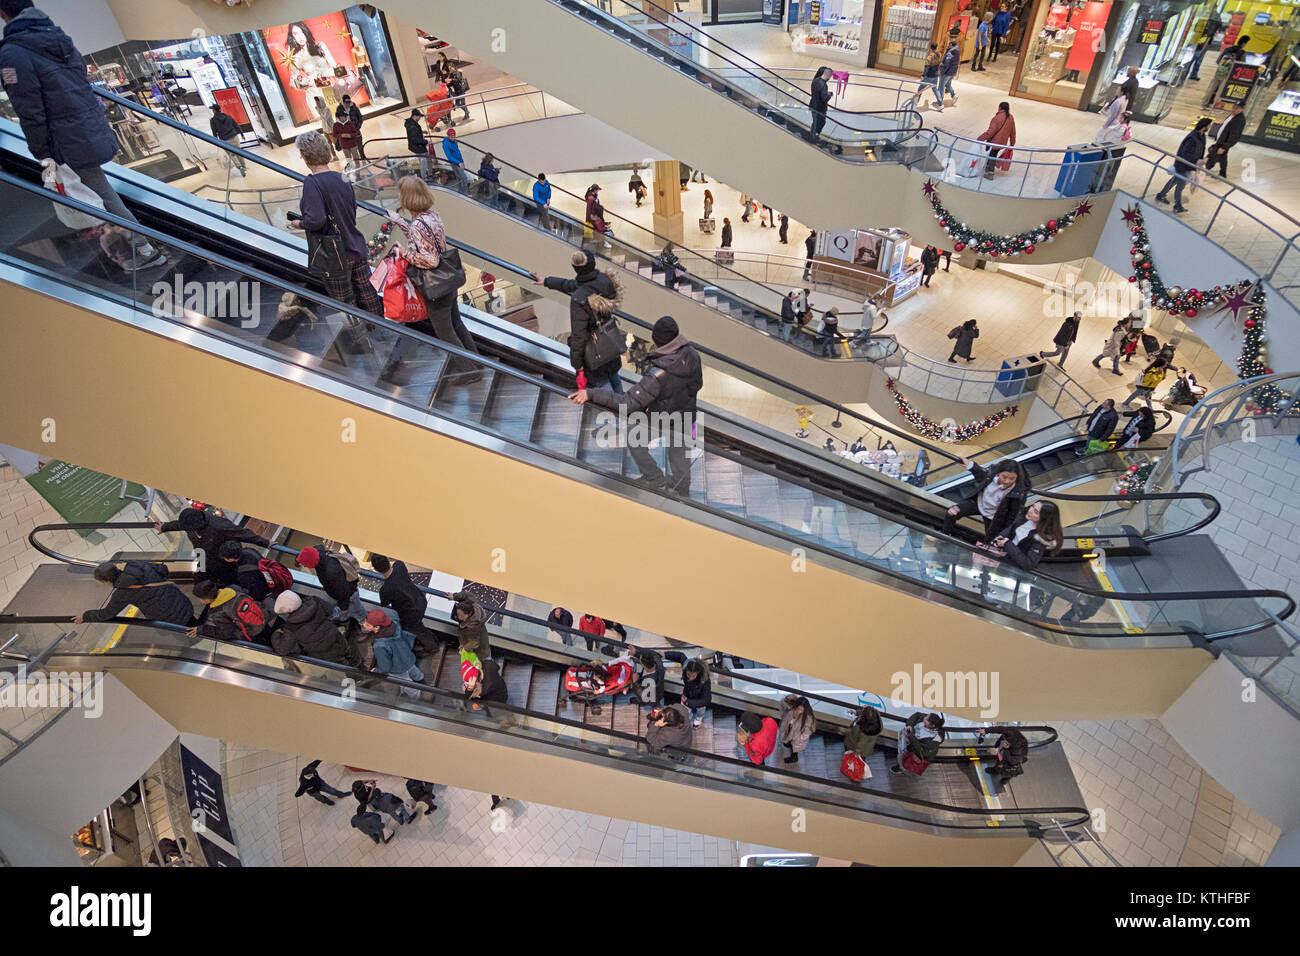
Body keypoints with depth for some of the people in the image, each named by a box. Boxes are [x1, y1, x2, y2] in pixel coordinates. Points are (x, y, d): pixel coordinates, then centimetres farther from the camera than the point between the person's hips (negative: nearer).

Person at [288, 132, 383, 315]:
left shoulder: (312, 182, -17)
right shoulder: (343, 178, 3)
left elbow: (316, 221, -26)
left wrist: (299, 223, -4)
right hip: (357, 249, 7)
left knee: (346, 306, 7)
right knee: (368, 298, 14)